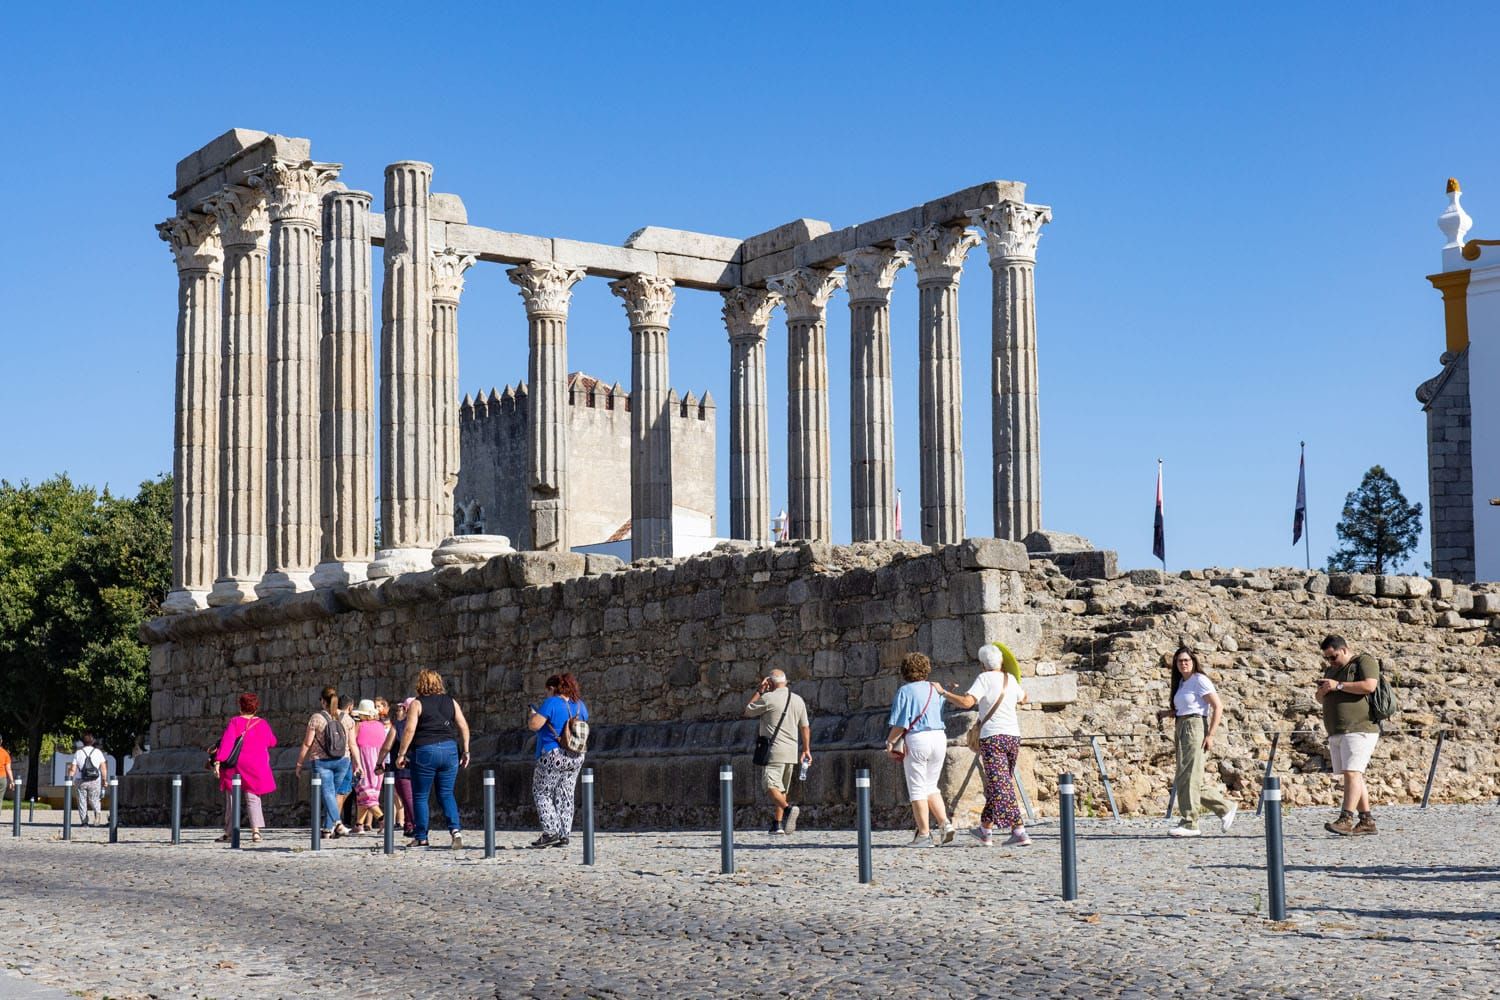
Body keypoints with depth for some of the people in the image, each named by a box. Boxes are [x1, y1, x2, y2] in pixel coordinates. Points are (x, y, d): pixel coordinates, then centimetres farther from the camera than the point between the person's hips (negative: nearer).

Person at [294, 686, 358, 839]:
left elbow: (307, 744, -5)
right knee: (333, 793, 14)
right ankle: (328, 828, 17)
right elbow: (352, 744, 3)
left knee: (328, 793, -8)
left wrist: (299, 764, 4)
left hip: (321, 761, -4)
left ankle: (337, 822, -27)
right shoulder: (347, 719, 4)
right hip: (343, 760, 4)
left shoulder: (317, 718, -6)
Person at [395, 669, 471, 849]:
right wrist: (465, 751, 11)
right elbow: (464, 726, 6)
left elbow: (409, 730, -11)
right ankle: (455, 829, -9)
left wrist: (401, 754, -6)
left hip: (425, 751, -4)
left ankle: (421, 837, 10)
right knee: (446, 794, 11)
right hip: (450, 749, 4)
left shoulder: (417, 704, -3)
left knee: (420, 796, 8)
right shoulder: (451, 702, 9)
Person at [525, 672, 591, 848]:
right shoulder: (580, 705, 10)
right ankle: (564, 835, 9)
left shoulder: (551, 703, -11)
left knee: (541, 793, 4)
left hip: (553, 756, -7)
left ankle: (551, 832, -6)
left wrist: (532, 713, 5)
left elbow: (533, 725, -17)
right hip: (576, 758, 7)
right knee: (565, 796, 11)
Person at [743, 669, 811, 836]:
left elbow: (747, 712, 6)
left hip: (774, 749, -6)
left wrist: (758, 691, 12)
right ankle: (777, 825, 15)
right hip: (792, 751, 7)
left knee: (771, 785, -13)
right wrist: (806, 750, 21)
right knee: (781, 788, 15)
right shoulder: (798, 700, 11)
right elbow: (805, 727, 15)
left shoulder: (768, 698, -8)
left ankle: (788, 809, -37)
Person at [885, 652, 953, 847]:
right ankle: (945, 824, 4)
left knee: (917, 789, 1)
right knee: (931, 787, 18)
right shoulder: (935, 689, 11)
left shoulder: (905, 691, -6)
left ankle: (923, 835, 0)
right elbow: (942, 716, 13)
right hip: (940, 736, 6)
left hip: (917, 738, -6)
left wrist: (890, 742, 1)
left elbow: (900, 723, -10)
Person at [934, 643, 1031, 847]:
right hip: (1013, 736, 7)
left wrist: (943, 692, -7)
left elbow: (966, 702, -18)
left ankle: (1020, 832, -18)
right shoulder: (1011, 679, 13)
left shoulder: (985, 679, -6)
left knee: (1000, 786, -8)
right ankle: (986, 830, 27)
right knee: (997, 784, 17)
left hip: (993, 736, -7)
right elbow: (1022, 699, 33)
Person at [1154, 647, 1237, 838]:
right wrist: (1166, 713, 5)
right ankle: (1225, 808, 21)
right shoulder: (1181, 683, 17)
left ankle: (1189, 823, -5)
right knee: (1185, 780, 9)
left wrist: (1210, 735, -17)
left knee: (1187, 777, -9)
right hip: (1180, 728, 9)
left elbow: (1218, 707, -12)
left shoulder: (1200, 680, -8)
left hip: (1195, 727, -9)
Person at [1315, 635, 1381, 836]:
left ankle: (1345, 819, -23)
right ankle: (1367, 821, 8)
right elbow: (1320, 699, 26)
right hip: (1337, 733, 8)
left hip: (1359, 729, -8)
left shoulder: (1364, 661, -2)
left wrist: (1338, 685, -15)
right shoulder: (1332, 669, 22)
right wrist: (1322, 690, 1)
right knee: (1353, 776, 6)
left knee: (1352, 773, -16)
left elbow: (1369, 686, -19)